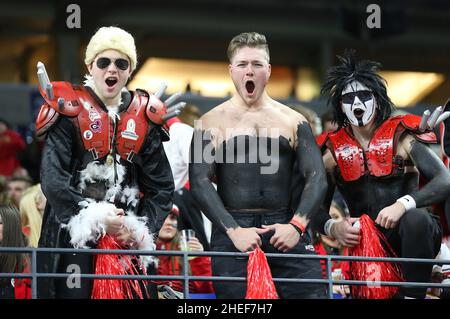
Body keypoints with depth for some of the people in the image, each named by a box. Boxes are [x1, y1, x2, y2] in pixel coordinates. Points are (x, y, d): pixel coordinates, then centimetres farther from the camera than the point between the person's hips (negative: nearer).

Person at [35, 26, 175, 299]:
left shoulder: (144, 117, 9)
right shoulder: (70, 111, -1)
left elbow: (162, 186, 9)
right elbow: (52, 179, -11)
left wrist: (142, 229, -5)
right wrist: (94, 218, -18)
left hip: (128, 237, 3)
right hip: (74, 233, -3)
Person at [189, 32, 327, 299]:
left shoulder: (294, 121, 13)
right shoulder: (211, 123, 8)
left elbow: (317, 178, 5)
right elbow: (200, 183, -2)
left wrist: (297, 225, -12)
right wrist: (233, 230, -16)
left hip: (286, 228, 1)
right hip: (232, 229, -1)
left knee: (312, 292, -9)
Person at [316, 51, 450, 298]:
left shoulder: (401, 138, -1)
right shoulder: (334, 153, 7)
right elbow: (317, 208, 6)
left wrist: (403, 205, -29)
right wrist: (332, 227, -17)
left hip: (411, 236, -2)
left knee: (416, 219, -36)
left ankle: (414, 295, -27)